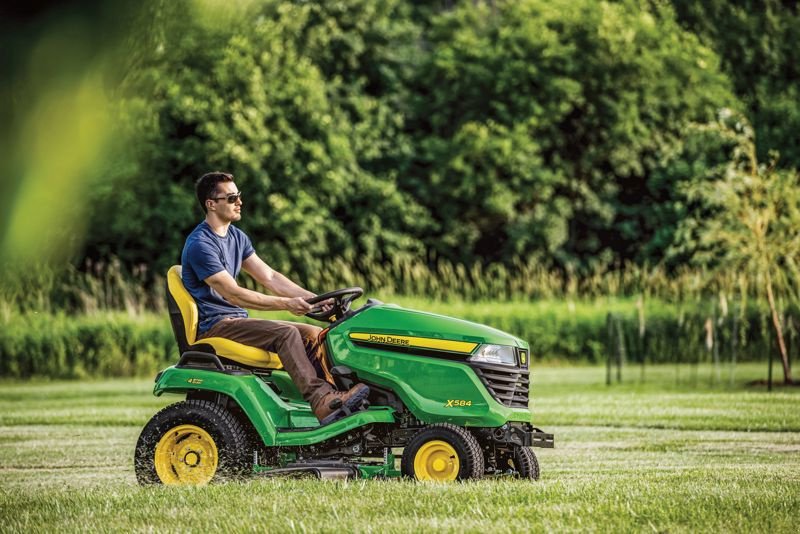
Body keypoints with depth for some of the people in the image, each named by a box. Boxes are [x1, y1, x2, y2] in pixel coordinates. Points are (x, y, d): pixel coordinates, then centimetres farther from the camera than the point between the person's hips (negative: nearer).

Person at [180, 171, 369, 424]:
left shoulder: (237, 237, 14)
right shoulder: (200, 245, -15)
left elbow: (270, 277, 11)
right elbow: (233, 294, -21)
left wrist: (314, 299, -2)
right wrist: (286, 304, -24)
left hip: (237, 320, 9)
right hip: (213, 326, -9)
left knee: (314, 334, -4)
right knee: (286, 334, -28)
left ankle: (333, 397, -15)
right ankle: (323, 403, -38)